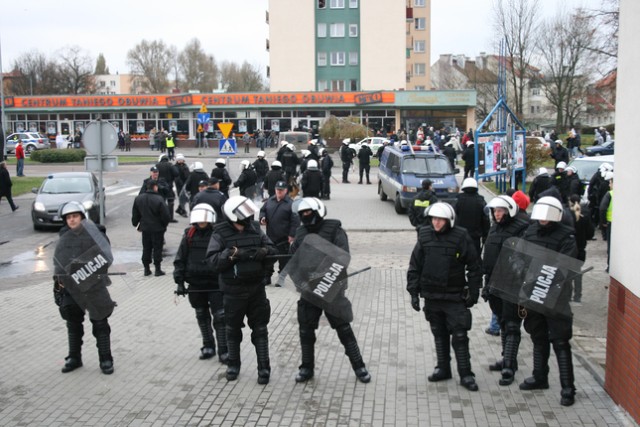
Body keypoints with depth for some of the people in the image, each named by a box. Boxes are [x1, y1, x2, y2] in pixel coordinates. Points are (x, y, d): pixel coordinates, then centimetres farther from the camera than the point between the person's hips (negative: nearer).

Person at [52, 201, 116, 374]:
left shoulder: (95, 234, -4)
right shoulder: (64, 238, 10)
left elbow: (106, 257, -7)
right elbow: (57, 261, 14)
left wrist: (93, 272, -20)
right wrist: (59, 279, -1)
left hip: (94, 287, -4)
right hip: (70, 288, 5)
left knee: (100, 324, 3)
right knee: (73, 325, 15)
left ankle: (105, 360, 11)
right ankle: (74, 358, 29)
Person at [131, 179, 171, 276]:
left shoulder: (138, 199, -2)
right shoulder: (159, 200, -20)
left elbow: (135, 214, 8)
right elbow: (166, 216, -16)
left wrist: (136, 224, 22)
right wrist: (164, 224, 4)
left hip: (145, 228, 5)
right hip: (158, 229, -5)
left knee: (146, 248, 14)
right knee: (157, 248, 5)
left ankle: (146, 269, 18)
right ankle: (157, 269, 8)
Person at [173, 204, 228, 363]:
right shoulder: (189, 236, 2)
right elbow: (180, 260, 5)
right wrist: (179, 282, -1)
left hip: (215, 284, -3)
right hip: (195, 285, 3)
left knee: (220, 317, -3)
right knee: (202, 316, 15)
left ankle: (223, 350, 5)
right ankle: (208, 346, 29)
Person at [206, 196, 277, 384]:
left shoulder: (254, 228, 1)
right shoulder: (220, 234, -8)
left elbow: (273, 248, 3)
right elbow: (213, 259, -16)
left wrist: (264, 251, -18)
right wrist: (232, 254, -29)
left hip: (256, 287, 2)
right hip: (233, 290, -2)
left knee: (260, 329, 6)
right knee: (233, 329, 14)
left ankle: (264, 368, 15)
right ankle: (233, 365, 32)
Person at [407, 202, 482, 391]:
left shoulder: (461, 237, -10)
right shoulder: (425, 236, 0)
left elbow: (474, 267, -3)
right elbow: (414, 266, 5)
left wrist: (473, 293, -3)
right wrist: (413, 292, 2)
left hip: (454, 297, -4)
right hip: (431, 296, 4)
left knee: (459, 336, -2)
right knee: (439, 335, 15)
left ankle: (466, 375, 8)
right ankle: (443, 369, 28)